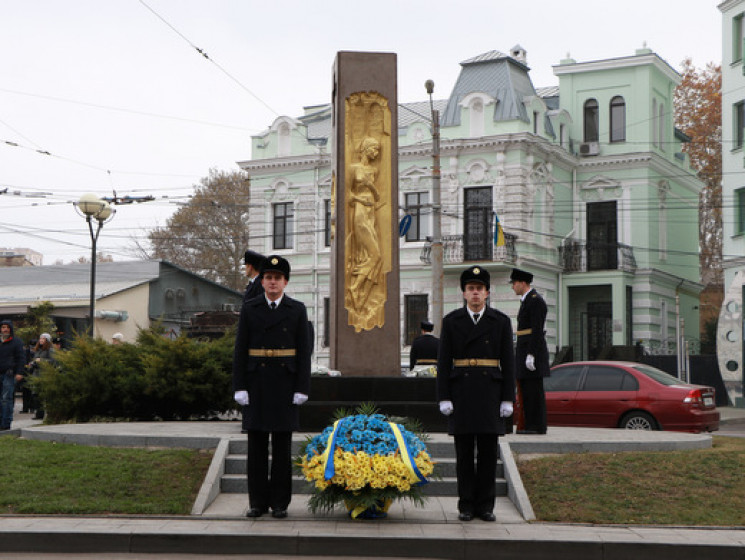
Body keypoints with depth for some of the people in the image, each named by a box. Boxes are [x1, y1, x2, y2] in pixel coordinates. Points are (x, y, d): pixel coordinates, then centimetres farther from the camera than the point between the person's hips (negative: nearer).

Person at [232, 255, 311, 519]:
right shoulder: (249, 309, 5)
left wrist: (302, 388, -5)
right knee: (257, 443, 3)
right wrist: (239, 386, -4)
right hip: (257, 383, 1)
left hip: (285, 384, -1)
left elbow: (304, 351, 2)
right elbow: (240, 349, 3)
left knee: (282, 445, 2)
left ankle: (280, 502, 9)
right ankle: (258, 501, 10)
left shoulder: (297, 309, 4)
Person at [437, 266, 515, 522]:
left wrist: (508, 399, -2)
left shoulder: (501, 321, 5)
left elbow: (508, 362, 4)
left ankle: (485, 505, 11)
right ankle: (466, 504, 10)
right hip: (461, 392, 0)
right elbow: (443, 362, 2)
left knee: (488, 451, 3)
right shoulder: (451, 321, 4)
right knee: (464, 451, 2)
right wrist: (444, 398, -5)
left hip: (490, 391, 0)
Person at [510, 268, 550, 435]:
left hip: (533, 351, -10)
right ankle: (530, 425, 12)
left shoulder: (535, 300, -12)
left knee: (534, 389, -7)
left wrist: (531, 355, -23)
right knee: (526, 389, 9)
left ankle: (537, 426, -5)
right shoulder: (526, 300, 19)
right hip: (524, 352, 10)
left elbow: (537, 330, -19)